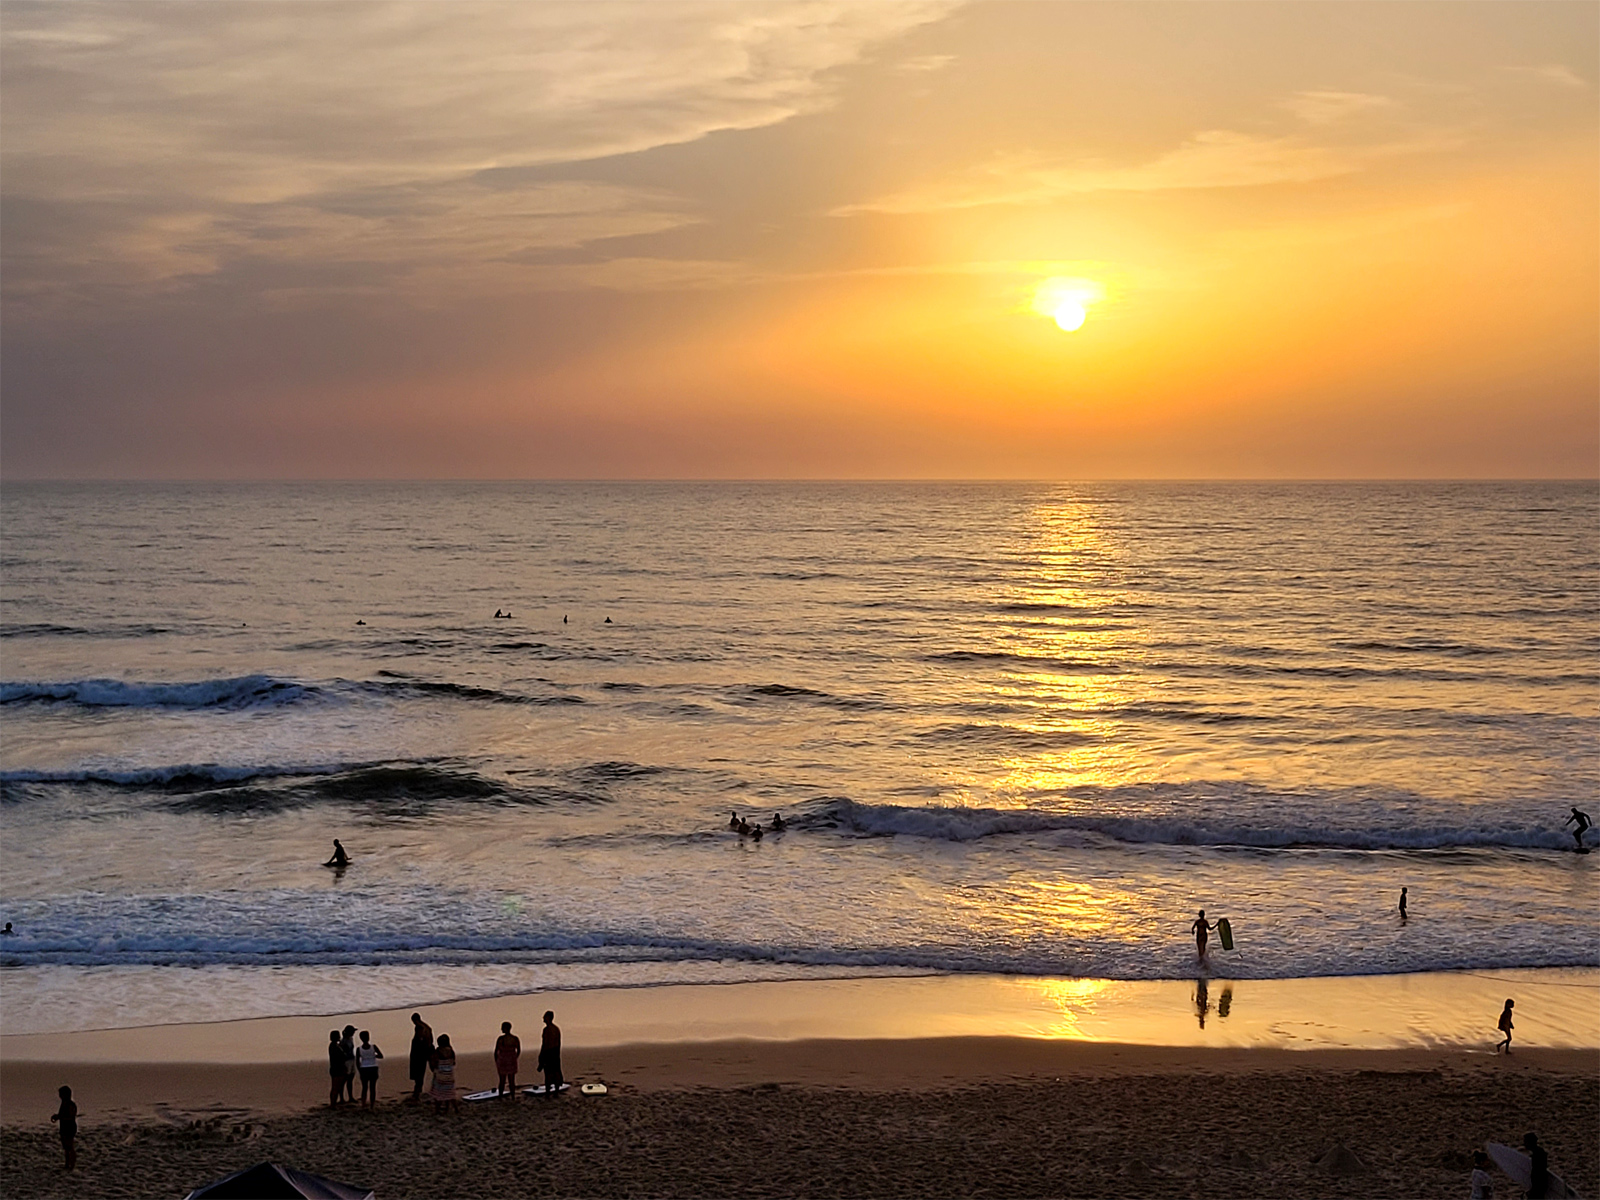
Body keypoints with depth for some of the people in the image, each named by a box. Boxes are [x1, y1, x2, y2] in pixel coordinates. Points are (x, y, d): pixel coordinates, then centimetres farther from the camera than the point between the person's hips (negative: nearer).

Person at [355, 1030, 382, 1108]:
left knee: (364, 1088, 13)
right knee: (372, 1088, 6)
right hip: (373, 1069, -1)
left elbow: (357, 1062, -6)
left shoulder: (359, 1049, -7)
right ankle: (372, 1105, 7)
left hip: (364, 1069, 1)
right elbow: (381, 1056, -3)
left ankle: (363, 1104, 9)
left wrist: (360, 1071, 6)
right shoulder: (373, 1047, -10)